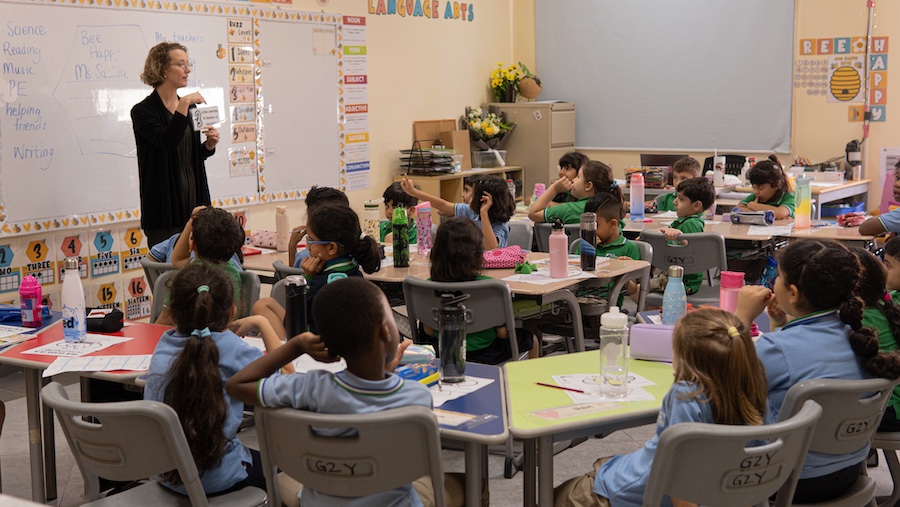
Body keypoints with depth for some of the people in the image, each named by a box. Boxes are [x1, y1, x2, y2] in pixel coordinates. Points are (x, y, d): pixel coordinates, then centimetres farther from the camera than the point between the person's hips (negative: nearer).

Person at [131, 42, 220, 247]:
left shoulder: (190, 108, 13)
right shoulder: (143, 111, -6)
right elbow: (167, 142, -23)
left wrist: (209, 146, 1)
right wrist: (183, 105, -22)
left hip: (193, 201, 6)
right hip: (164, 207, -6)